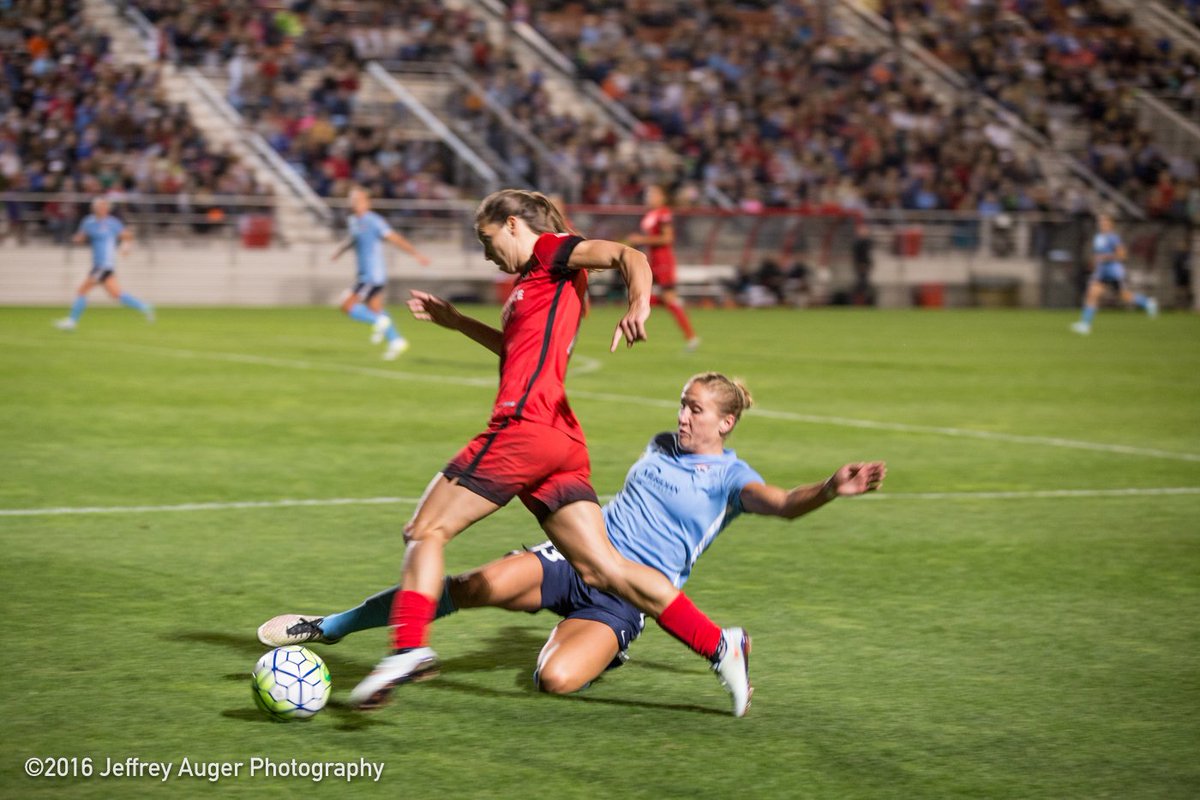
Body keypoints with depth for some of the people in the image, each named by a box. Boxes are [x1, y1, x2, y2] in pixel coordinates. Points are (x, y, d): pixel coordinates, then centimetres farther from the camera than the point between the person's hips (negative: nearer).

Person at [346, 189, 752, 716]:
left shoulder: (551, 250, 4)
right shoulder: (533, 282, 29)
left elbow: (626, 256, -12)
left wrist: (639, 304, -32)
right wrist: (454, 322, 45)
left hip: (524, 426, -9)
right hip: (562, 442, 9)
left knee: (426, 530, -5)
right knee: (603, 569, 1)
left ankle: (409, 648, -20)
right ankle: (720, 645, -5)